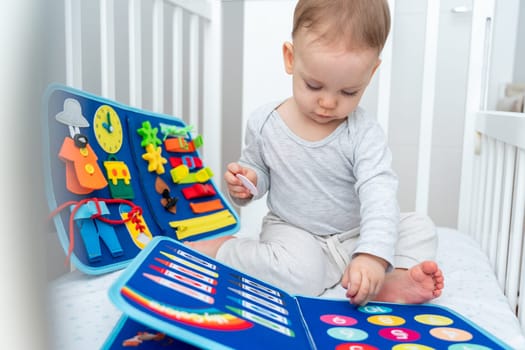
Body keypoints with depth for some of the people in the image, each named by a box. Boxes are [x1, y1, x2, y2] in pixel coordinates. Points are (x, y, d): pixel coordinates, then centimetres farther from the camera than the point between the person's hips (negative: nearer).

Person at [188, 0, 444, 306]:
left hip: (356, 235, 2)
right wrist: (246, 183, -17)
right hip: (293, 231, -1)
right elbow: (259, 171, 9)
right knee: (300, 273, -32)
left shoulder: (363, 132, -16)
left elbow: (379, 193, -27)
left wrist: (373, 255, -43)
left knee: (420, 227, -12)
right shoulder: (264, 123, -9)